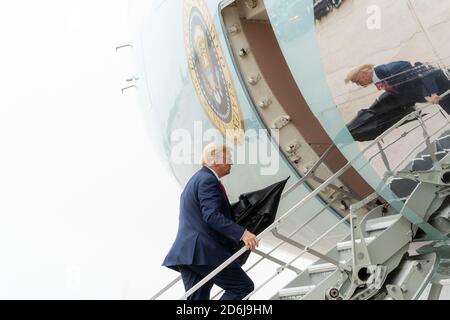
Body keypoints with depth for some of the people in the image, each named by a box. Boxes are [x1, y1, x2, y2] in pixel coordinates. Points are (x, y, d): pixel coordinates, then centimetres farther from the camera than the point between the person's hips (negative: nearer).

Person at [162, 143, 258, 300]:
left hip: (187, 252, 10)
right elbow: (212, 215, -21)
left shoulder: (197, 178, 25)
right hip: (203, 252, -10)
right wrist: (242, 233, -26)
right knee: (243, 286, -5)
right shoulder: (208, 180, -8)